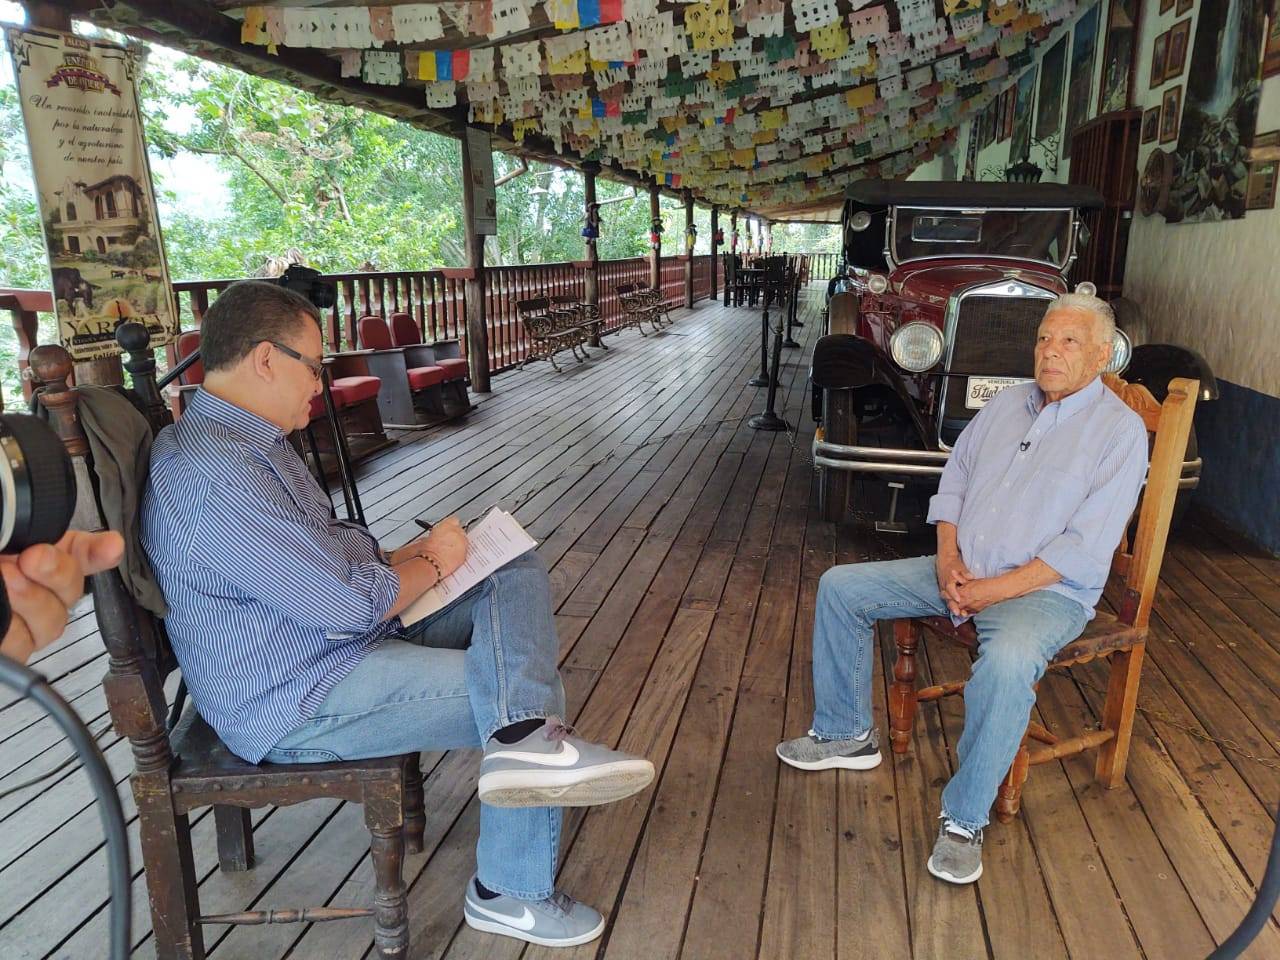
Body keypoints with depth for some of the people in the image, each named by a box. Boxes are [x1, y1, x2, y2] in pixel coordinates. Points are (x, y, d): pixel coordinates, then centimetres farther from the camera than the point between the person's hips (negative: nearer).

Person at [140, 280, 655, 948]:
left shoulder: (252, 439, 11)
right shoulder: (213, 475, -25)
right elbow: (346, 603, -27)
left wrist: (408, 556, 2)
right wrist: (432, 564, -8)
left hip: (350, 632, 11)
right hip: (298, 704, -11)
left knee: (519, 572, -1)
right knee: (523, 688, -12)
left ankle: (524, 739, -26)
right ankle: (512, 894, 1)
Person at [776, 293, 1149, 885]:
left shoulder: (1120, 431, -9)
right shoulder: (1006, 404, 10)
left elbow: (1084, 549, -16)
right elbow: (953, 481, 13)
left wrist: (992, 590, -20)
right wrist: (948, 559, -4)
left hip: (1046, 591, -6)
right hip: (961, 571, 7)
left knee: (1009, 661, -40)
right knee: (840, 587, -1)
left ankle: (964, 819, -20)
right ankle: (847, 735, 12)